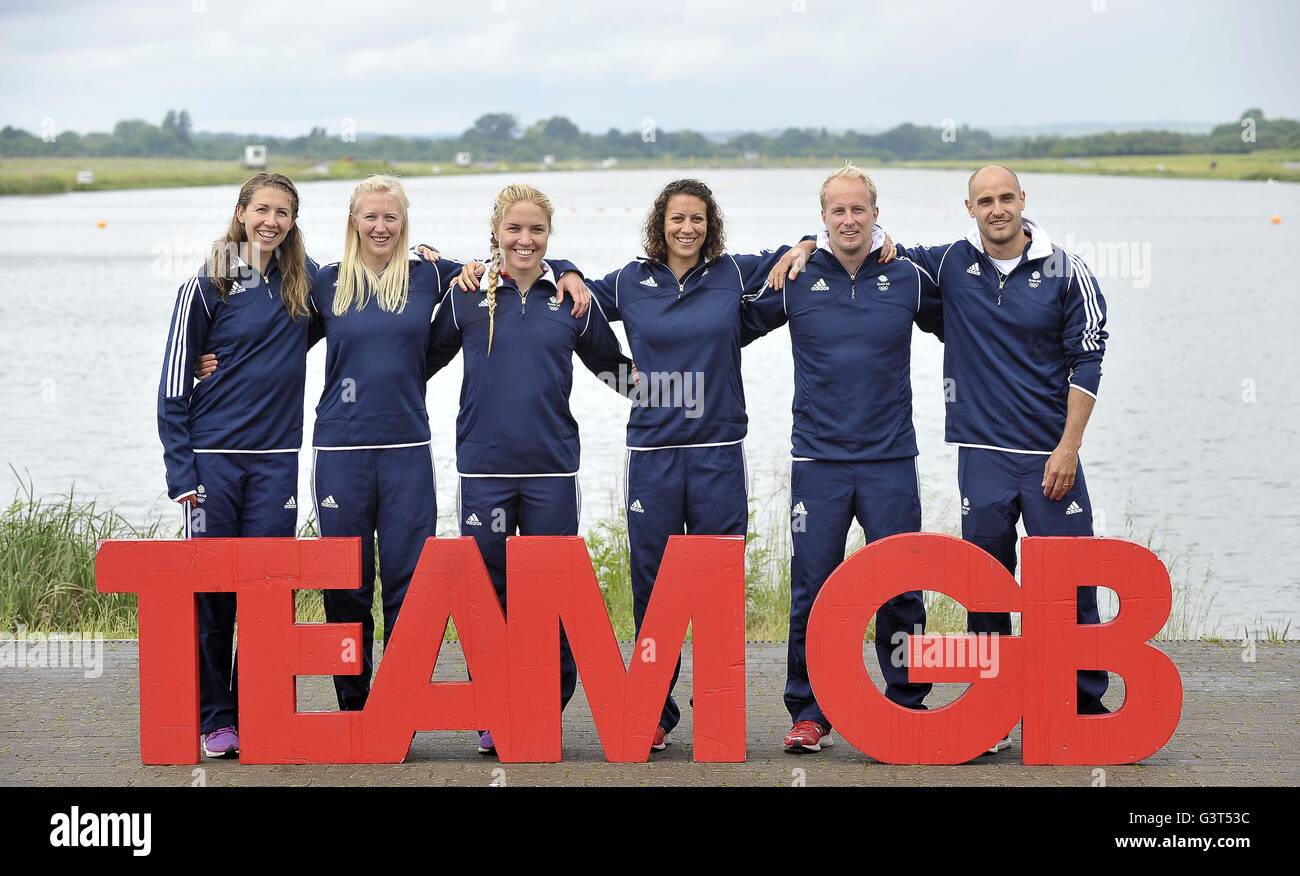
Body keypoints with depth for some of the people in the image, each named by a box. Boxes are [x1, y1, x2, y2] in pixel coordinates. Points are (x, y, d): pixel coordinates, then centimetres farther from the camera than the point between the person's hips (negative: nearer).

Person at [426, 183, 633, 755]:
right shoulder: (466, 296, 4)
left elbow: (610, 364, 18)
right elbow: (423, 362, 14)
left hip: (552, 470, 0)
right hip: (483, 467, 0)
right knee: (487, 594, 4)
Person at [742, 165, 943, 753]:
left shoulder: (908, 280, 3)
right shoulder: (795, 281, 2)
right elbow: (737, 326, 14)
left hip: (890, 461, 0)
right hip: (817, 461, 0)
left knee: (900, 590, 2)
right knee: (811, 591, 1)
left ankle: (907, 706, 14)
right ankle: (809, 713, 11)